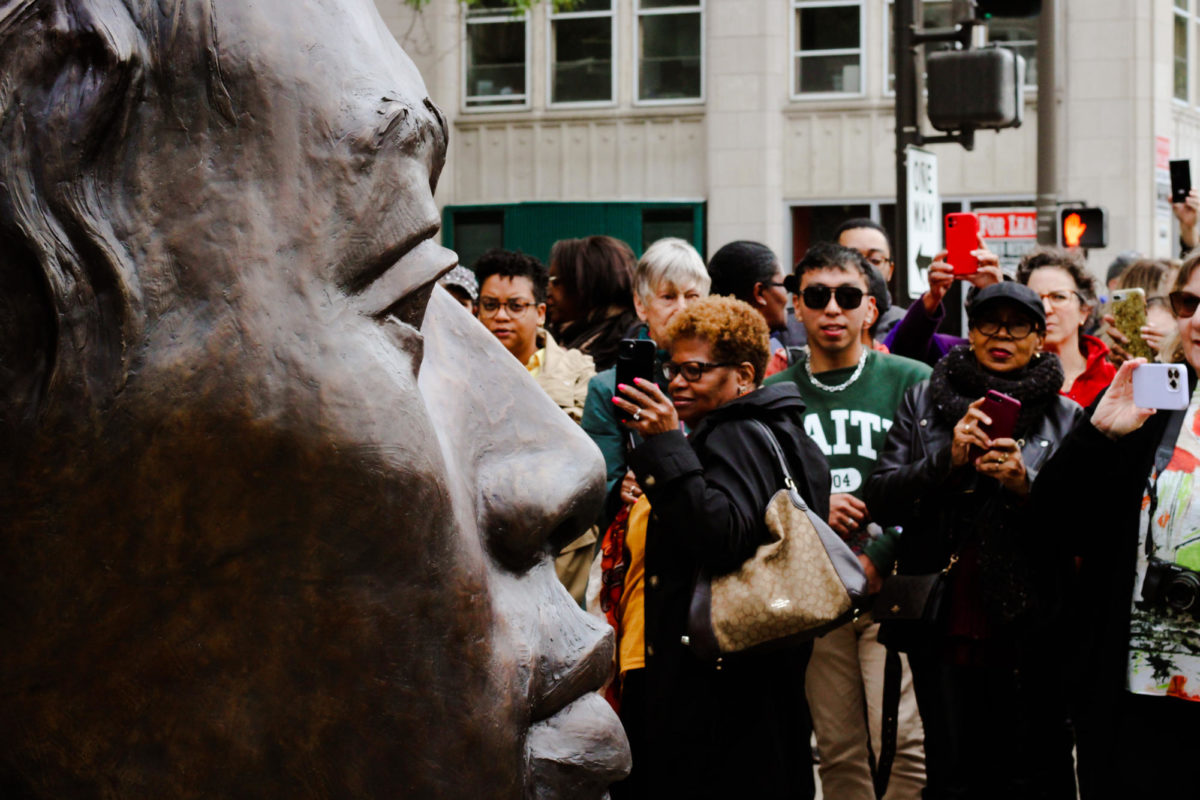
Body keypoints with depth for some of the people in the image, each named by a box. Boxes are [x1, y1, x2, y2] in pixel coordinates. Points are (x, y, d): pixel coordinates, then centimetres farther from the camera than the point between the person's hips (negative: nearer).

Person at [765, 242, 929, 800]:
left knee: (902, 743, -13)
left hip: (893, 586, -3)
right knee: (838, 751, 5)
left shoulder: (910, 381, 3)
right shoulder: (775, 394, 11)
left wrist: (877, 560, -12)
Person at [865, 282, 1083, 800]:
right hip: (943, 622, 1)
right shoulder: (924, 402, 10)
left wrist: (1027, 485, -17)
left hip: (1029, 633, -1)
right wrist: (948, 460, -13)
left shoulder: (1064, 417, 7)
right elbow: (880, 499, 2)